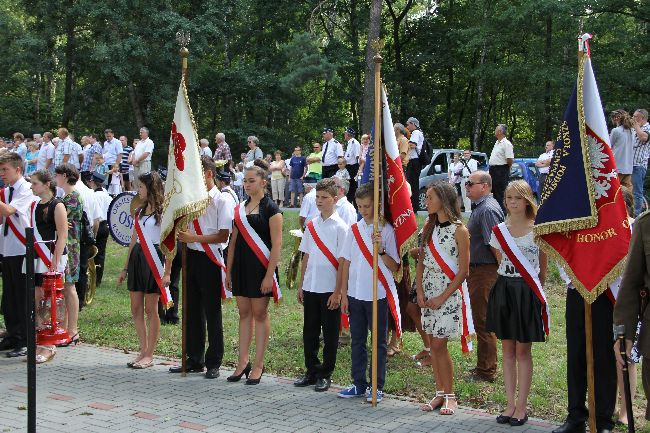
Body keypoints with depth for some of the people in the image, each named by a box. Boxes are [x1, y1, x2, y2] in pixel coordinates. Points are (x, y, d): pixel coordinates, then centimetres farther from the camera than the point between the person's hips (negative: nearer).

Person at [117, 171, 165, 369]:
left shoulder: (162, 211, -6)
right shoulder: (140, 211, 16)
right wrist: (125, 268, 18)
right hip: (136, 257, 7)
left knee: (151, 309, -2)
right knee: (136, 308, 7)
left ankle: (149, 355, 5)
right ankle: (143, 351, 16)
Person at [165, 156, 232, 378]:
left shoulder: (221, 201, -8)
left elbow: (223, 236, -13)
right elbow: (180, 229, 16)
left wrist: (193, 237, -15)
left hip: (210, 259, -6)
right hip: (191, 257, 6)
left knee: (212, 312, 1)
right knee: (192, 310, 12)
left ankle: (213, 363, 10)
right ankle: (194, 360, 23)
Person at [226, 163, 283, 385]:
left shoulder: (270, 208, -7)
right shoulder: (240, 208, 13)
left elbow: (277, 244, -12)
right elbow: (234, 241, 16)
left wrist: (269, 274, -18)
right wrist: (229, 271, 12)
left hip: (261, 266, -6)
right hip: (241, 265, 6)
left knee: (260, 313, 0)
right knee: (244, 313, 9)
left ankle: (258, 365, 6)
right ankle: (243, 362, 15)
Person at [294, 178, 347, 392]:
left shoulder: (340, 227, -7)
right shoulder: (312, 225, 8)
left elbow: (343, 262, -9)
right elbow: (306, 256, 13)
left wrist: (337, 292, -13)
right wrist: (301, 285, 10)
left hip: (330, 290, -5)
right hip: (310, 287, 5)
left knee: (330, 334, 5)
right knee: (309, 332, 11)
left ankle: (326, 374, 14)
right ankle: (312, 371, 23)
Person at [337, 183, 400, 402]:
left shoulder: (386, 230, -6)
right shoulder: (354, 229, 6)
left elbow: (394, 267, -8)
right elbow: (346, 262, 8)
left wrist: (381, 250, -24)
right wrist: (344, 293, 4)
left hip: (378, 294, -4)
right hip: (355, 294, 4)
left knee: (379, 342, 5)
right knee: (357, 341, 11)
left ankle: (377, 387, 14)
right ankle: (359, 384, 21)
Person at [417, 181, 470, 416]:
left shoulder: (459, 230, -10)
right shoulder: (429, 226, 9)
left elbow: (463, 271, -10)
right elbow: (421, 262, 10)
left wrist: (443, 298, -13)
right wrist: (420, 291, -2)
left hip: (448, 293, -6)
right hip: (428, 292, 6)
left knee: (438, 344, -7)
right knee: (433, 344, 7)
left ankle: (449, 396, 7)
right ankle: (440, 393, 16)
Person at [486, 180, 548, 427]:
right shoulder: (499, 231, 7)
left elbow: (543, 270, 2)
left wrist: (535, 292, 3)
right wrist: (507, 285, 9)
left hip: (528, 292, -4)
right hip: (504, 290, 4)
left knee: (523, 351, 1)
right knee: (507, 350, 8)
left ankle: (521, 407, 9)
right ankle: (510, 405, 15)